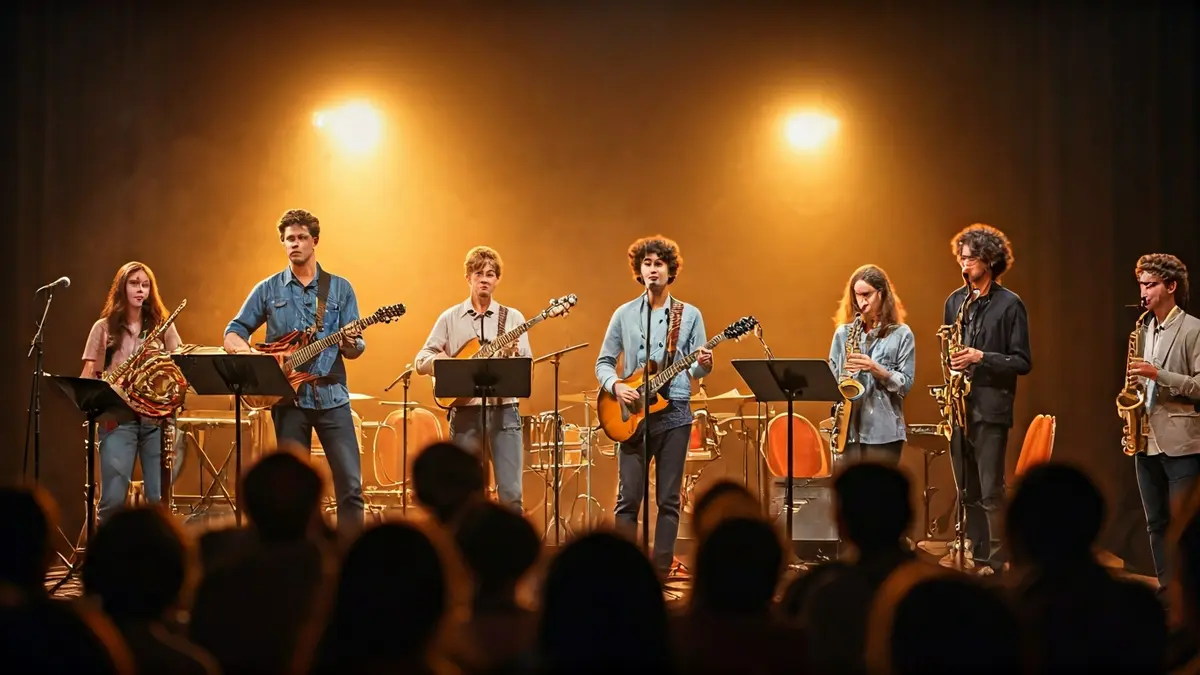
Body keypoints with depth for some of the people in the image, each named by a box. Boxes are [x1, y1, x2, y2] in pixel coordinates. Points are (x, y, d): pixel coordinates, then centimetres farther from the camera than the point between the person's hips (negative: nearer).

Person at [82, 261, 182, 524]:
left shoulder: (163, 326, 14)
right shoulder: (104, 327, 10)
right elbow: (88, 376, 6)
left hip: (156, 416, 2)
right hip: (118, 417, -2)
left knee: (159, 498, -4)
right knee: (113, 499, -11)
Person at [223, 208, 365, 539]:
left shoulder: (340, 288, 7)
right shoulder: (268, 289, 8)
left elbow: (355, 348, 6)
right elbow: (233, 334, 8)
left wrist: (351, 344, -17)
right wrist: (247, 352, -13)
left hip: (331, 396, 0)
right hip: (289, 398, 0)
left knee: (351, 484, -6)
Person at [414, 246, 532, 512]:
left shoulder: (512, 317, 7)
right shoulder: (450, 318, 8)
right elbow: (420, 361, 7)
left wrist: (514, 355, -19)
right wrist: (437, 360, -14)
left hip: (504, 411, -1)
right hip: (465, 412, 1)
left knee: (511, 495, -7)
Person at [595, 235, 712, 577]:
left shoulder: (689, 315, 6)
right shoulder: (624, 314, 6)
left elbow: (696, 371, 6)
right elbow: (603, 363, 9)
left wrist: (703, 365, -17)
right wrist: (615, 385, -11)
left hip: (674, 412, 0)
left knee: (669, 499, 2)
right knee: (628, 498, -3)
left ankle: (661, 571, 7)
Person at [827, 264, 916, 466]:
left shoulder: (901, 334, 3)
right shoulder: (844, 333, 11)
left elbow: (906, 384, -2)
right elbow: (831, 377, 13)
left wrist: (876, 369, -16)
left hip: (884, 430, -3)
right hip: (848, 428, 3)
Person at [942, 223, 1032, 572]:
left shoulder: (1009, 304, -5)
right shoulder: (955, 301, 13)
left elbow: (1022, 362, -7)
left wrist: (981, 357, -18)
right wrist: (952, 358, 1)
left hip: (990, 409, -6)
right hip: (958, 407, 6)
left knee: (991, 493, -8)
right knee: (967, 491, 10)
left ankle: (998, 561, -4)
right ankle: (974, 556, 16)